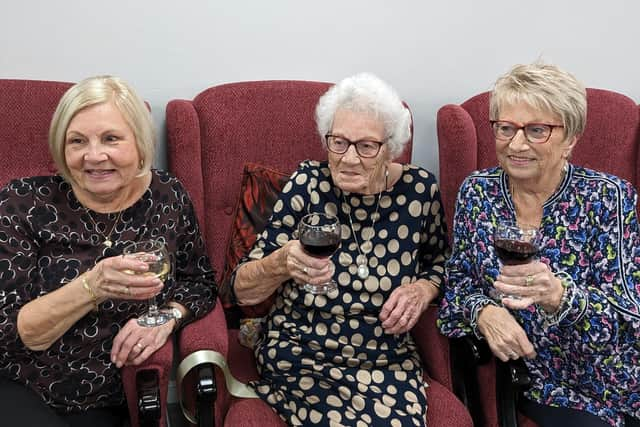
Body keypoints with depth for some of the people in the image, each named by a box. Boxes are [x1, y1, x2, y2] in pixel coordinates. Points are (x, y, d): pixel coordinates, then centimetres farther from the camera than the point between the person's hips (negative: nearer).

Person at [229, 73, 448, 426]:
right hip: (301, 358, -1)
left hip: (389, 362, 2)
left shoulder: (419, 189, -6)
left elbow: (439, 260, 14)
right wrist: (280, 263, -32)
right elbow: (241, 291, -11)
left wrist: (423, 289, -7)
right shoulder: (308, 184, -12)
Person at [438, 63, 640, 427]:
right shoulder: (477, 192, -5)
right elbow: (458, 286, 3)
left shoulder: (608, 197, -12)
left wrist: (559, 296, -35)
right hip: (541, 383, 1)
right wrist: (484, 310, -19)